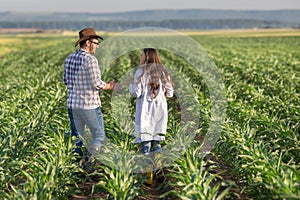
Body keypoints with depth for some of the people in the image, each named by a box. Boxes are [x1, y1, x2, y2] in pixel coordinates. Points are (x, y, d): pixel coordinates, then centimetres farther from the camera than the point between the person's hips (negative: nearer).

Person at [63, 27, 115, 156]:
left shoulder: (69, 59, 8)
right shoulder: (90, 59, -14)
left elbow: (65, 81, 15)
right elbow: (97, 84, -15)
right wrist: (109, 86, 3)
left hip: (72, 104, 7)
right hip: (89, 105, -7)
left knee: (77, 138, 14)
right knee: (99, 135, 3)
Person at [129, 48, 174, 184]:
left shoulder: (141, 72, -8)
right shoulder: (163, 72, 4)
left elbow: (136, 93, -11)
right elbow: (169, 93, 4)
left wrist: (130, 85, 9)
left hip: (145, 111, -4)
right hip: (160, 110, 4)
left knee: (145, 142, 2)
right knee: (157, 139, 13)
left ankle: (148, 176, 2)